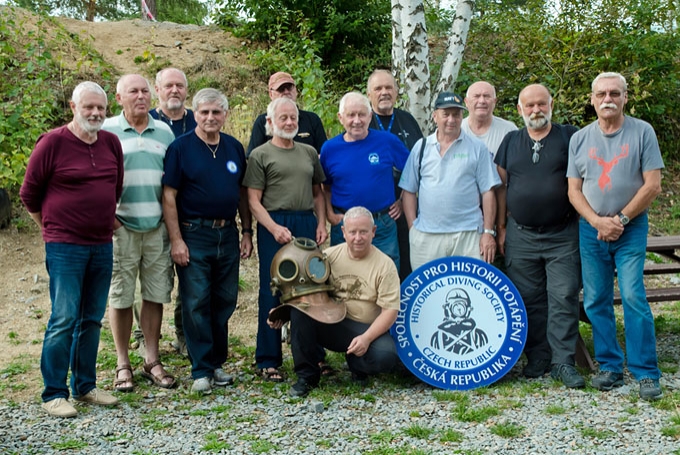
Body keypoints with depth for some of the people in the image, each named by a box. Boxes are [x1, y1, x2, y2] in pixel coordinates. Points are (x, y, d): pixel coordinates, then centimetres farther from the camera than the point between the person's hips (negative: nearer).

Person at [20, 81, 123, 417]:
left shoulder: (112, 143, 8)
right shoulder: (52, 143, -7)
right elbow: (29, 194, -1)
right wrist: (52, 226, 6)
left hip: (102, 246, 6)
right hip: (65, 247, -5)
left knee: (92, 319, 11)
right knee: (64, 319, -7)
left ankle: (85, 386, 22)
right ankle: (54, 394, 3)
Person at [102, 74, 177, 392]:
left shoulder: (164, 132, 11)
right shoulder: (106, 131, 1)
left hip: (158, 227, 3)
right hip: (121, 227, -3)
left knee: (155, 295, 7)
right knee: (120, 297, 2)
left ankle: (152, 361, 18)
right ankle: (123, 365, 13)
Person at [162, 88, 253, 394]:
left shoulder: (234, 148, 10)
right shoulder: (180, 147, -4)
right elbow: (169, 196, -7)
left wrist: (247, 232, 10)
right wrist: (176, 240, -12)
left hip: (228, 234, 5)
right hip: (194, 234, -4)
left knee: (225, 302, 10)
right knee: (196, 304, -1)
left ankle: (217, 363, 23)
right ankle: (201, 371, 7)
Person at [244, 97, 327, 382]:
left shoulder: (309, 153, 17)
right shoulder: (260, 155, 2)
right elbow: (254, 201, -4)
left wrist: (321, 224, 4)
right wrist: (274, 228, -16)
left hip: (307, 223, 4)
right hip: (274, 225, -4)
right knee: (272, 292, 0)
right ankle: (268, 360, 8)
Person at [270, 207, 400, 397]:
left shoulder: (385, 265, -6)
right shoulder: (329, 256, 2)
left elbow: (390, 310, -10)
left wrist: (366, 338, -23)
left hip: (366, 329, -2)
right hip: (329, 325, 2)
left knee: (387, 356, -32)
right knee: (299, 310, -26)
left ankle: (356, 363, 7)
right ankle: (307, 375, -9)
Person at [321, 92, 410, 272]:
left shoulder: (388, 141, -3)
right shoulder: (330, 148, 2)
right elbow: (325, 186, 13)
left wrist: (403, 201, 2)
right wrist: (330, 214, 2)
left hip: (383, 225, -1)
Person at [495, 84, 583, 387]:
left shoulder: (569, 137, 2)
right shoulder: (510, 141, 11)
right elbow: (501, 186, 12)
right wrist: (500, 228, 8)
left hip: (563, 236, -3)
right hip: (520, 236, 3)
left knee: (564, 298, -3)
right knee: (529, 299, 7)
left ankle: (563, 361, 4)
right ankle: (537, 357, 18)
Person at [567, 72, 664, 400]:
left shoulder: (642, 132, -1)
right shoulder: (580, 139, 7)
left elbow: (652, 185, -5)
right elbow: (574, 190, 6)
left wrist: (620, 219, -10)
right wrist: (597, 221, -10)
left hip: (631, 228, -3)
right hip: (591, 229, 3)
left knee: (633, 297, -10)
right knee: (595, 301, 5)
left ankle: (646, 372, -1)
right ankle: (610, 367, 17)